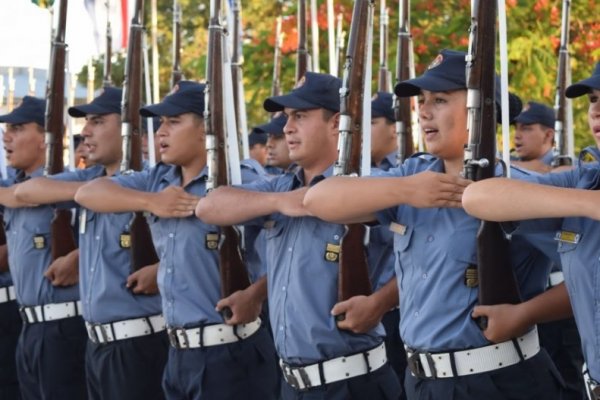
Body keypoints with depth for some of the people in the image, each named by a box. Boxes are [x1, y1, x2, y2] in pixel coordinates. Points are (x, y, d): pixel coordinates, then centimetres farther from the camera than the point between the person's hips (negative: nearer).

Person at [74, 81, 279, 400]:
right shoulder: (159, 180, 11)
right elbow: (87, 193, 7)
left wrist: (255, 294, -25)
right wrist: (150, 201, -7)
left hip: (231, 354, -7)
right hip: (179, 353, 8)